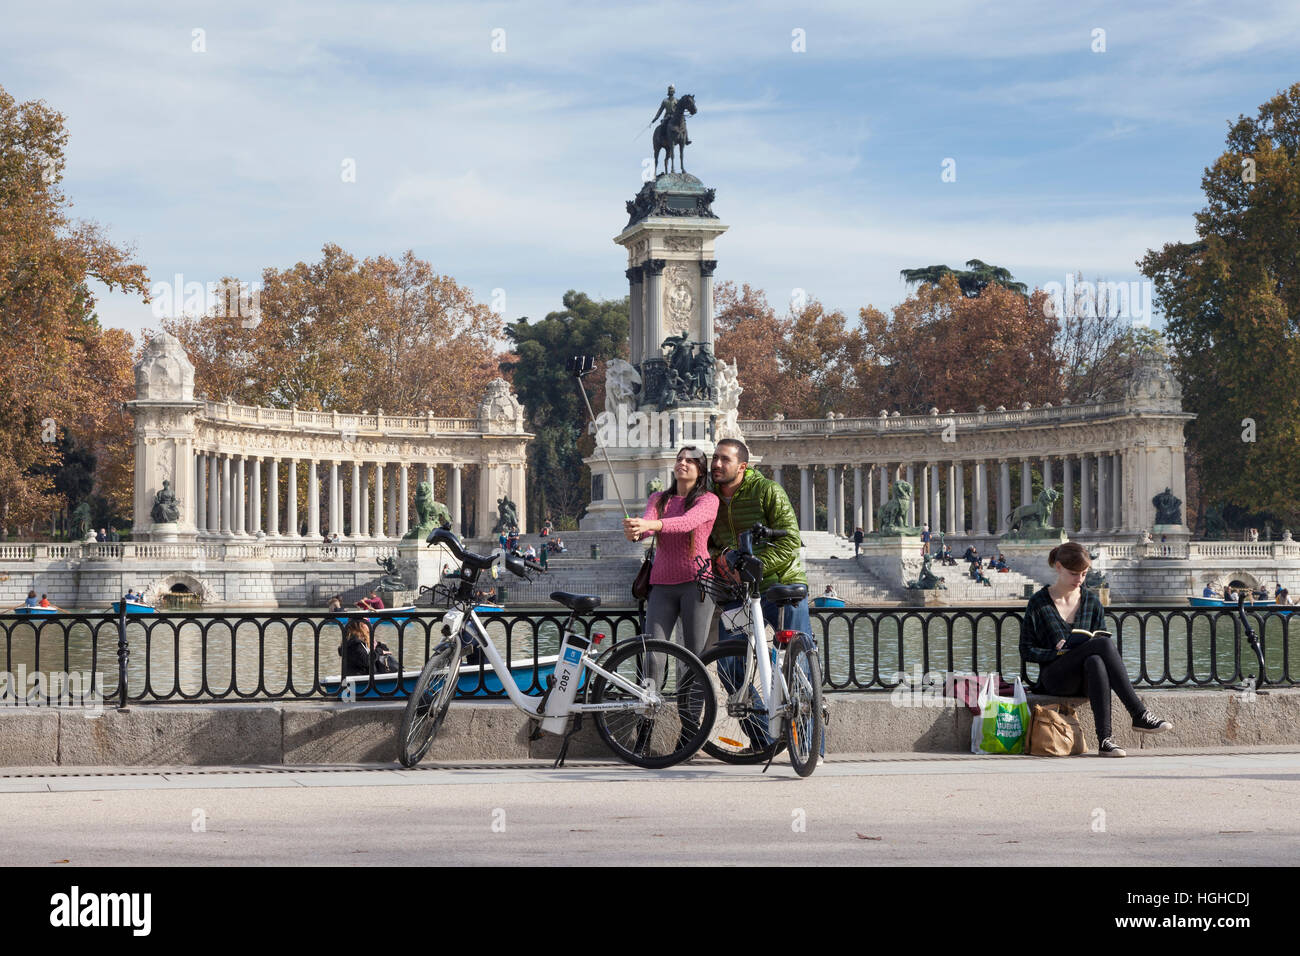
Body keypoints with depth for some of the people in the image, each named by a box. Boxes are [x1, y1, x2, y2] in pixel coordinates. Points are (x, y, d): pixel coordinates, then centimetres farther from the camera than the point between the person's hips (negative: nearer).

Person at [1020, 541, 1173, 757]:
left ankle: (1105, 739, -43)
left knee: (1096, 662, -36)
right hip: (1054, 678, -3)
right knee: (1105, 644, -30)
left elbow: (1100, 635, 18)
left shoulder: (1091, 602, 13)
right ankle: (1140, 715, -36)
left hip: (1085, 681, 3)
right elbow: (1026, 651, 2)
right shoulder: (1039, 603, 3)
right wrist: (1058, 653, -17)